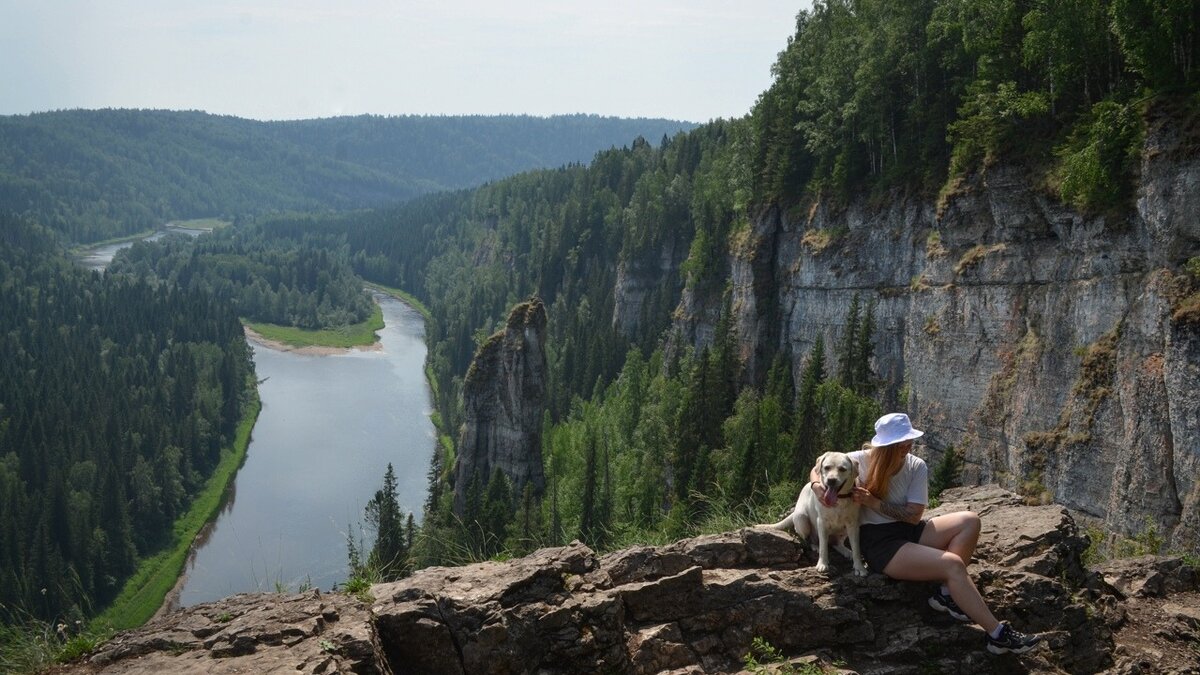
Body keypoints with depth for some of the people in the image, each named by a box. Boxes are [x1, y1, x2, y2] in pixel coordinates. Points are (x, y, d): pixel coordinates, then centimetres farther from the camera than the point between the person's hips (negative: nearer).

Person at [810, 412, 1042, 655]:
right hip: (880, 544, -6)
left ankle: (947, 594, -15)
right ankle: (997, 635, -21)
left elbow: (913, 515, -7)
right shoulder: (861, 461, -9)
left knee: (969, 521, -16)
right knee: (952, 564, -25)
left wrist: (874, 502, -19)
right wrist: (817, 485, -23)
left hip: (909, 532, 6)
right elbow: (818, 470, 1)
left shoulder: (917, 466, -1)